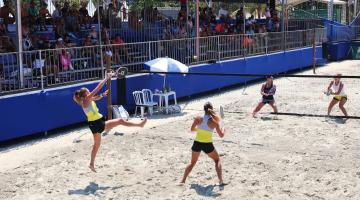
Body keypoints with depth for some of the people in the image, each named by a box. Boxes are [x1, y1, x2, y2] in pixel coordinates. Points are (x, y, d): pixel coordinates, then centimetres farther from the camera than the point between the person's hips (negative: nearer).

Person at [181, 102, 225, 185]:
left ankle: (183, 180, 15)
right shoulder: (214, 122, -12)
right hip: (207, 145, -2)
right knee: (217, 160, 21)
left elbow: (192, 129, 9)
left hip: (197, 143, 2)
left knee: (192, 162, 22)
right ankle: (220, 180, 9)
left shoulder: (198, 119, -7)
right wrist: (223, 130, 13)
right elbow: (221, 135, -7)